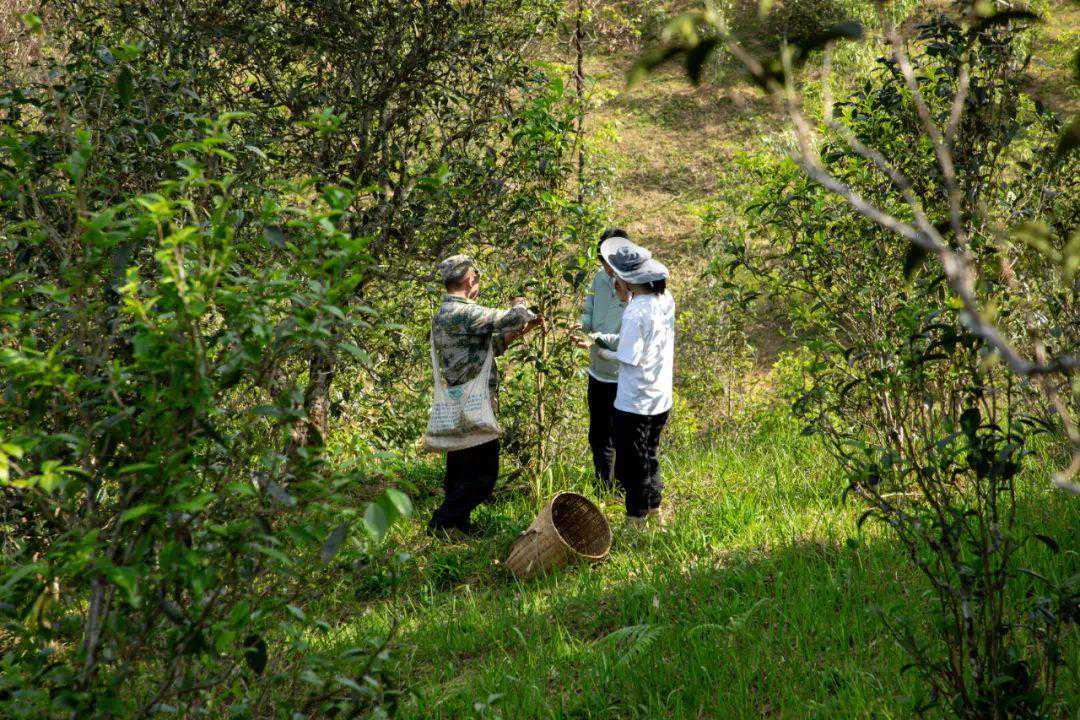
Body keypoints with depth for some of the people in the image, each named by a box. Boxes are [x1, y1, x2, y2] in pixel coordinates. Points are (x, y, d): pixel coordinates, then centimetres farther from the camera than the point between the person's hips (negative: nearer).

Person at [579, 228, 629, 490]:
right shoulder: (601, 277, 1)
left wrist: (599, 338, -33)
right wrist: (581, 325, -8)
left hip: (623, 377, -7)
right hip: (598, 371, 7)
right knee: (598, 438, 20)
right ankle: (603, 489, 37)